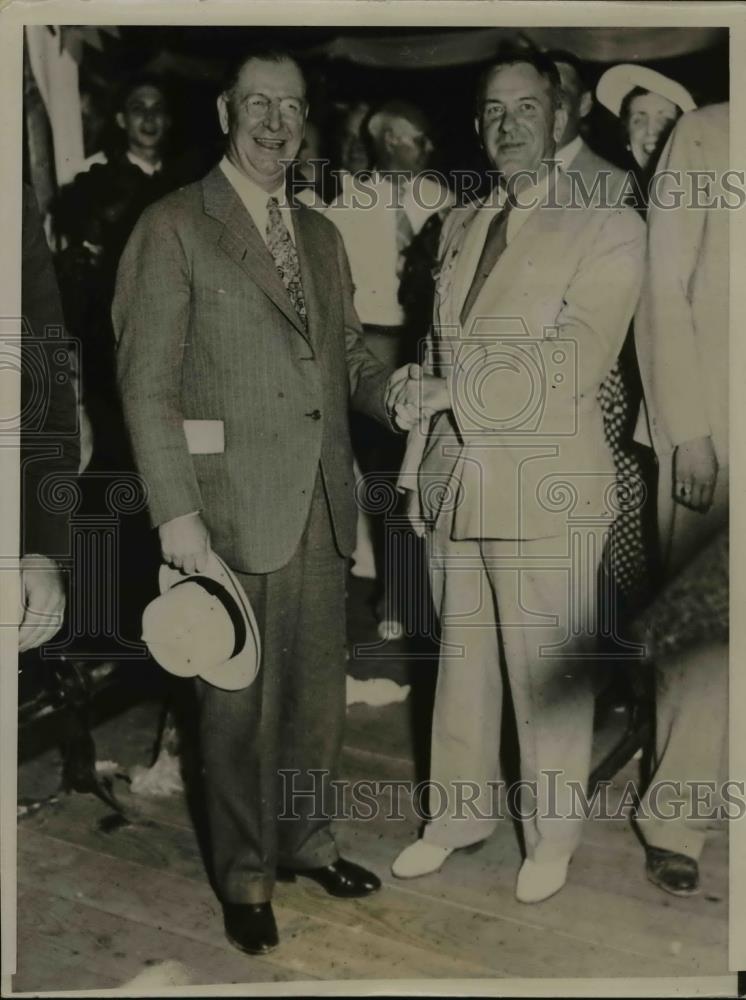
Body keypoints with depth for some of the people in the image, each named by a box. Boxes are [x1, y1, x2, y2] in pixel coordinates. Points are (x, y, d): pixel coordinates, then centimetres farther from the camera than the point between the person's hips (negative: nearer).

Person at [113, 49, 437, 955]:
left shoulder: (320, 235, 15)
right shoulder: (174, 227, -5)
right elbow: (147, 382, -9)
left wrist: (386, 389, -4)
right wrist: (175, 511, -15)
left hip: (321, 501, 6)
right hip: (232, 505, -6)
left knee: (318, 686, 15)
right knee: (239, 700, 6)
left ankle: (305, 839, 36)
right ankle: (245, 876, 25)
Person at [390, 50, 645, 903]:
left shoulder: (607, 227, -3)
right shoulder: (458, 226, 17)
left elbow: (571, 365, -14)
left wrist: (450, 382, -10)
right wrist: (419, 461, 12)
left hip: (546, 487, -5)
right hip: (455, 477, 6)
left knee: (547, 670, 5)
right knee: (461, 657, 14)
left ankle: (553, 831, 24)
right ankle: (461, 810, 31)